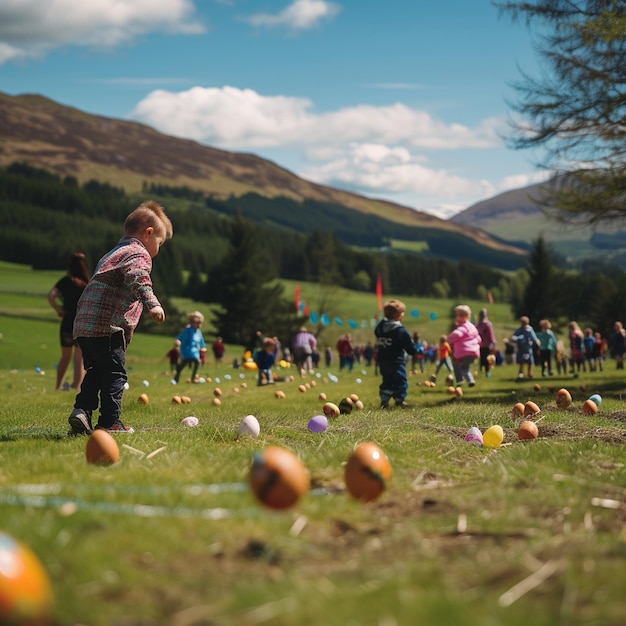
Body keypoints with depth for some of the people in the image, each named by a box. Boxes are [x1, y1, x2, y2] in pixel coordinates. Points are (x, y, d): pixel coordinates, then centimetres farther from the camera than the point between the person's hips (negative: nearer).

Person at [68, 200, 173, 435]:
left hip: (84, 324, 9)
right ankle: (109, 422, -5)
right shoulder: (138, 254, -2)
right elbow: (138, 279, -23)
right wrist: (152, 303, -37)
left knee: (95, 372, 15)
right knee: (114, 374, -5)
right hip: (107, 326, -9)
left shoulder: (114, 253, 29)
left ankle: (82, 409, 2)